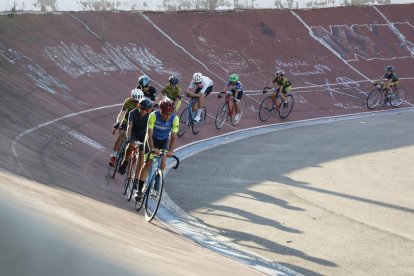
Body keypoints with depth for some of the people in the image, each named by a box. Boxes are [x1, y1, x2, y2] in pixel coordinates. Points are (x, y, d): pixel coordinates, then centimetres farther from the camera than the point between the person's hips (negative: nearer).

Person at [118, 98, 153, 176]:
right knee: (131, 145, -29)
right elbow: (129, 126, -38)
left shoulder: (149, 116, -26)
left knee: (141, 154, -9)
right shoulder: (133, 113, -28)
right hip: (133, 132, -1)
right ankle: (125, 161, -3)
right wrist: (128, 139, -51)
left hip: (142, 134, 1)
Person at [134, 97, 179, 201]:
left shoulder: (175, 119, -26)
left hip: (164, 141, 2)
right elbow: (149, 134, -31)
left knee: (162, 164, -14)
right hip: (152, 139, -2)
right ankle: (139, 190, -6)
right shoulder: (154, 115, -31)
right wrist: (152, 148, -44)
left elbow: (173, 137, -24)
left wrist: (170, 151, -38)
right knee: (148, 163, -12)